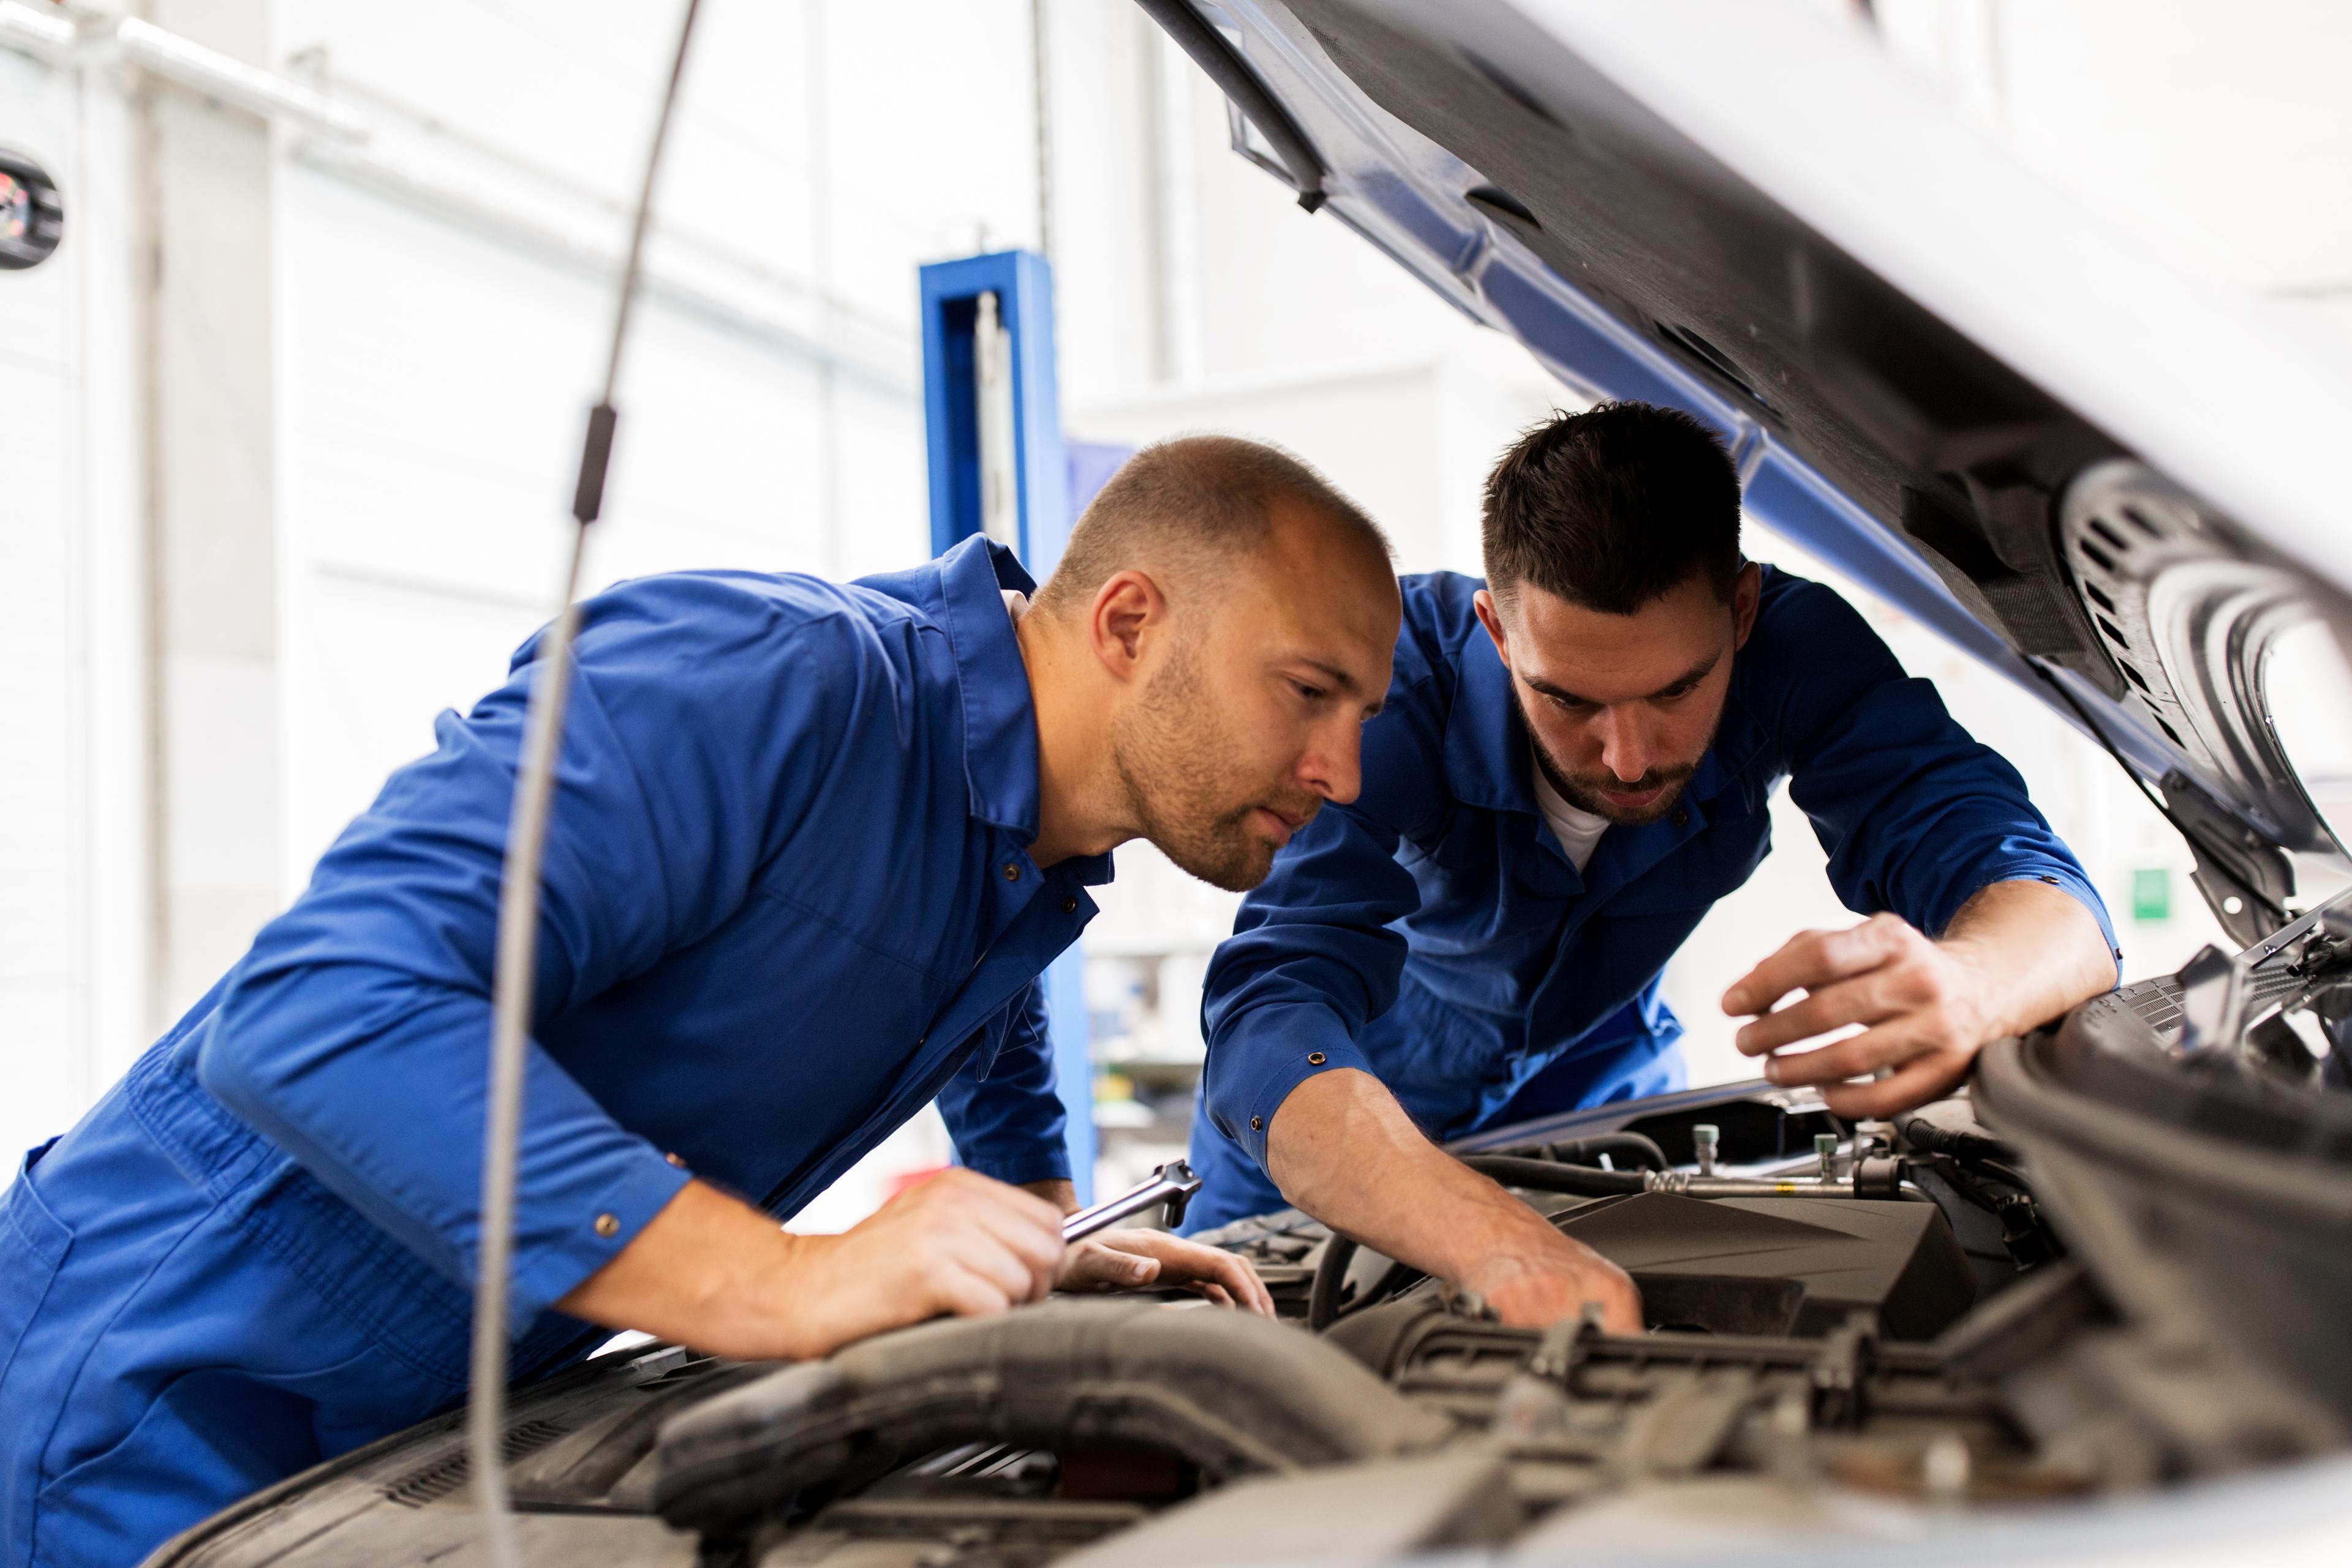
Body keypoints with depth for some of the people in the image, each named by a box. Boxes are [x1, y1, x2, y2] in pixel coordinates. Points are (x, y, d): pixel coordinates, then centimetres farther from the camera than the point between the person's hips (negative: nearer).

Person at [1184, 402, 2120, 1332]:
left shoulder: (1798, 651, -29)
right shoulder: (1401, 670, -37)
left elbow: (2057, 910, -35)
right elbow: (1274, 1021, -49)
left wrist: (1963, 989, -61)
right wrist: (1504, 1249, -68)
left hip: (1596, 1071, 3)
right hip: (1368, 1096, -2)